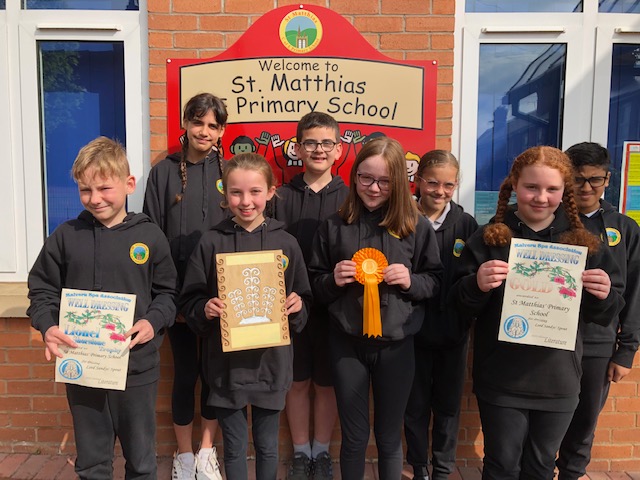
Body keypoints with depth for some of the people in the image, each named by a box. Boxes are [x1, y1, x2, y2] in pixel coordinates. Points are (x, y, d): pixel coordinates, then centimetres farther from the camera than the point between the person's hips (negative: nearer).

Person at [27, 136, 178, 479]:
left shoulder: (149, 236, -4)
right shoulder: (66, 236, -1)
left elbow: (167, 292, 2)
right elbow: (42, 289, 5)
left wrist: (153, 322, -15)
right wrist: (47, 326, -13)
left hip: (137, 369, -1)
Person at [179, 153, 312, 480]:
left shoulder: (286, 243, -1)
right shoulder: (211, 242, -4)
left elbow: (304, 300, 7)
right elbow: (189, 301, 0)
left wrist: (297, 306, -14)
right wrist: (205, 309, -19)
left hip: (271, 362, 1)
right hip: (226, 362, -1)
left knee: (267, 445, 17)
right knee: (234, 447, 15)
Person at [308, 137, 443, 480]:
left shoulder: (417, 226, -2)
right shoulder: (334, 225, -1)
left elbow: (436, 281, 5)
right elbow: (314, 286, 6)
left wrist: (412, 281, -14)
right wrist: (333, 280, -14)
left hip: (396, 345, 0)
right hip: (347, 343, 0)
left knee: (389, 436, 16)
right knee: (354, 436, 13)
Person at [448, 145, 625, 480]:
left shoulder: (583, 241, 1)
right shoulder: (490, 237, -5)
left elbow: (603, 315, 4)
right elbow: (460, 304, -6)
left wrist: (604, 295, -18)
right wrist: (477, 285, -27)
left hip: (559, 379, 2)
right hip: (501, 379, -2)